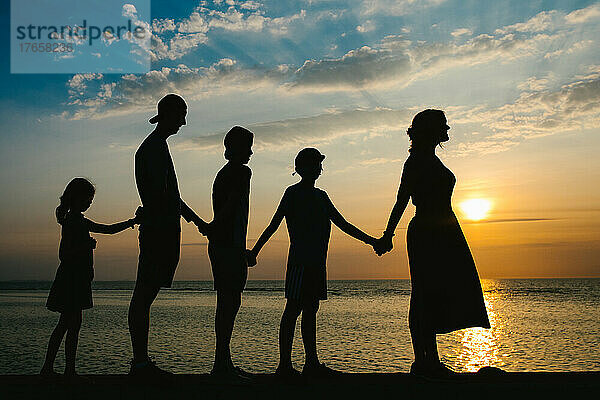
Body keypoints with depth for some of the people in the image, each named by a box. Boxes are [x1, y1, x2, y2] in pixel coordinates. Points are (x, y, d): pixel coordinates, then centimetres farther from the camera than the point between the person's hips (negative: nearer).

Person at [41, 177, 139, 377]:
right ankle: (69, 369, -2)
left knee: (65, 324, 11)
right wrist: (86, 246, -23)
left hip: (75, 280, 10)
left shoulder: (79, 221, 18)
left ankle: (48, 368, 16)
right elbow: (64, 254, -18)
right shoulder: (72, 221, -12)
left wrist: (133, 221, 21)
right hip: (71, 280, -10)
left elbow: (108, 229, 24)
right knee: (73, 324, -7)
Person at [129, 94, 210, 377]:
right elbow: (160, 194, -18)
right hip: (159, 230, -10)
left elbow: (168, 194, 30)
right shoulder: (156, 146, -7)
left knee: (144, 296, 9)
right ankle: (140, 363, -7)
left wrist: (198, 221, 31)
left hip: (157, 229, 10)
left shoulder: (153, 146, 26)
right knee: (144, 295, -9)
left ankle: (141, 361, 13)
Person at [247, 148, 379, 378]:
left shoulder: (320, 196, 20)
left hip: (317, 263, 8)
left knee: (310, 310, 9)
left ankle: (311, 363, 14)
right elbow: (274, 224, -6)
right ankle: (284, 366, -3)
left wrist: (369, 240, 21)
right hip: (299, 261, -8)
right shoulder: (293, 192, -2)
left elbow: (343, 224, 24)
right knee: (293, 309, -7)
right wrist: (254, 251, -11)